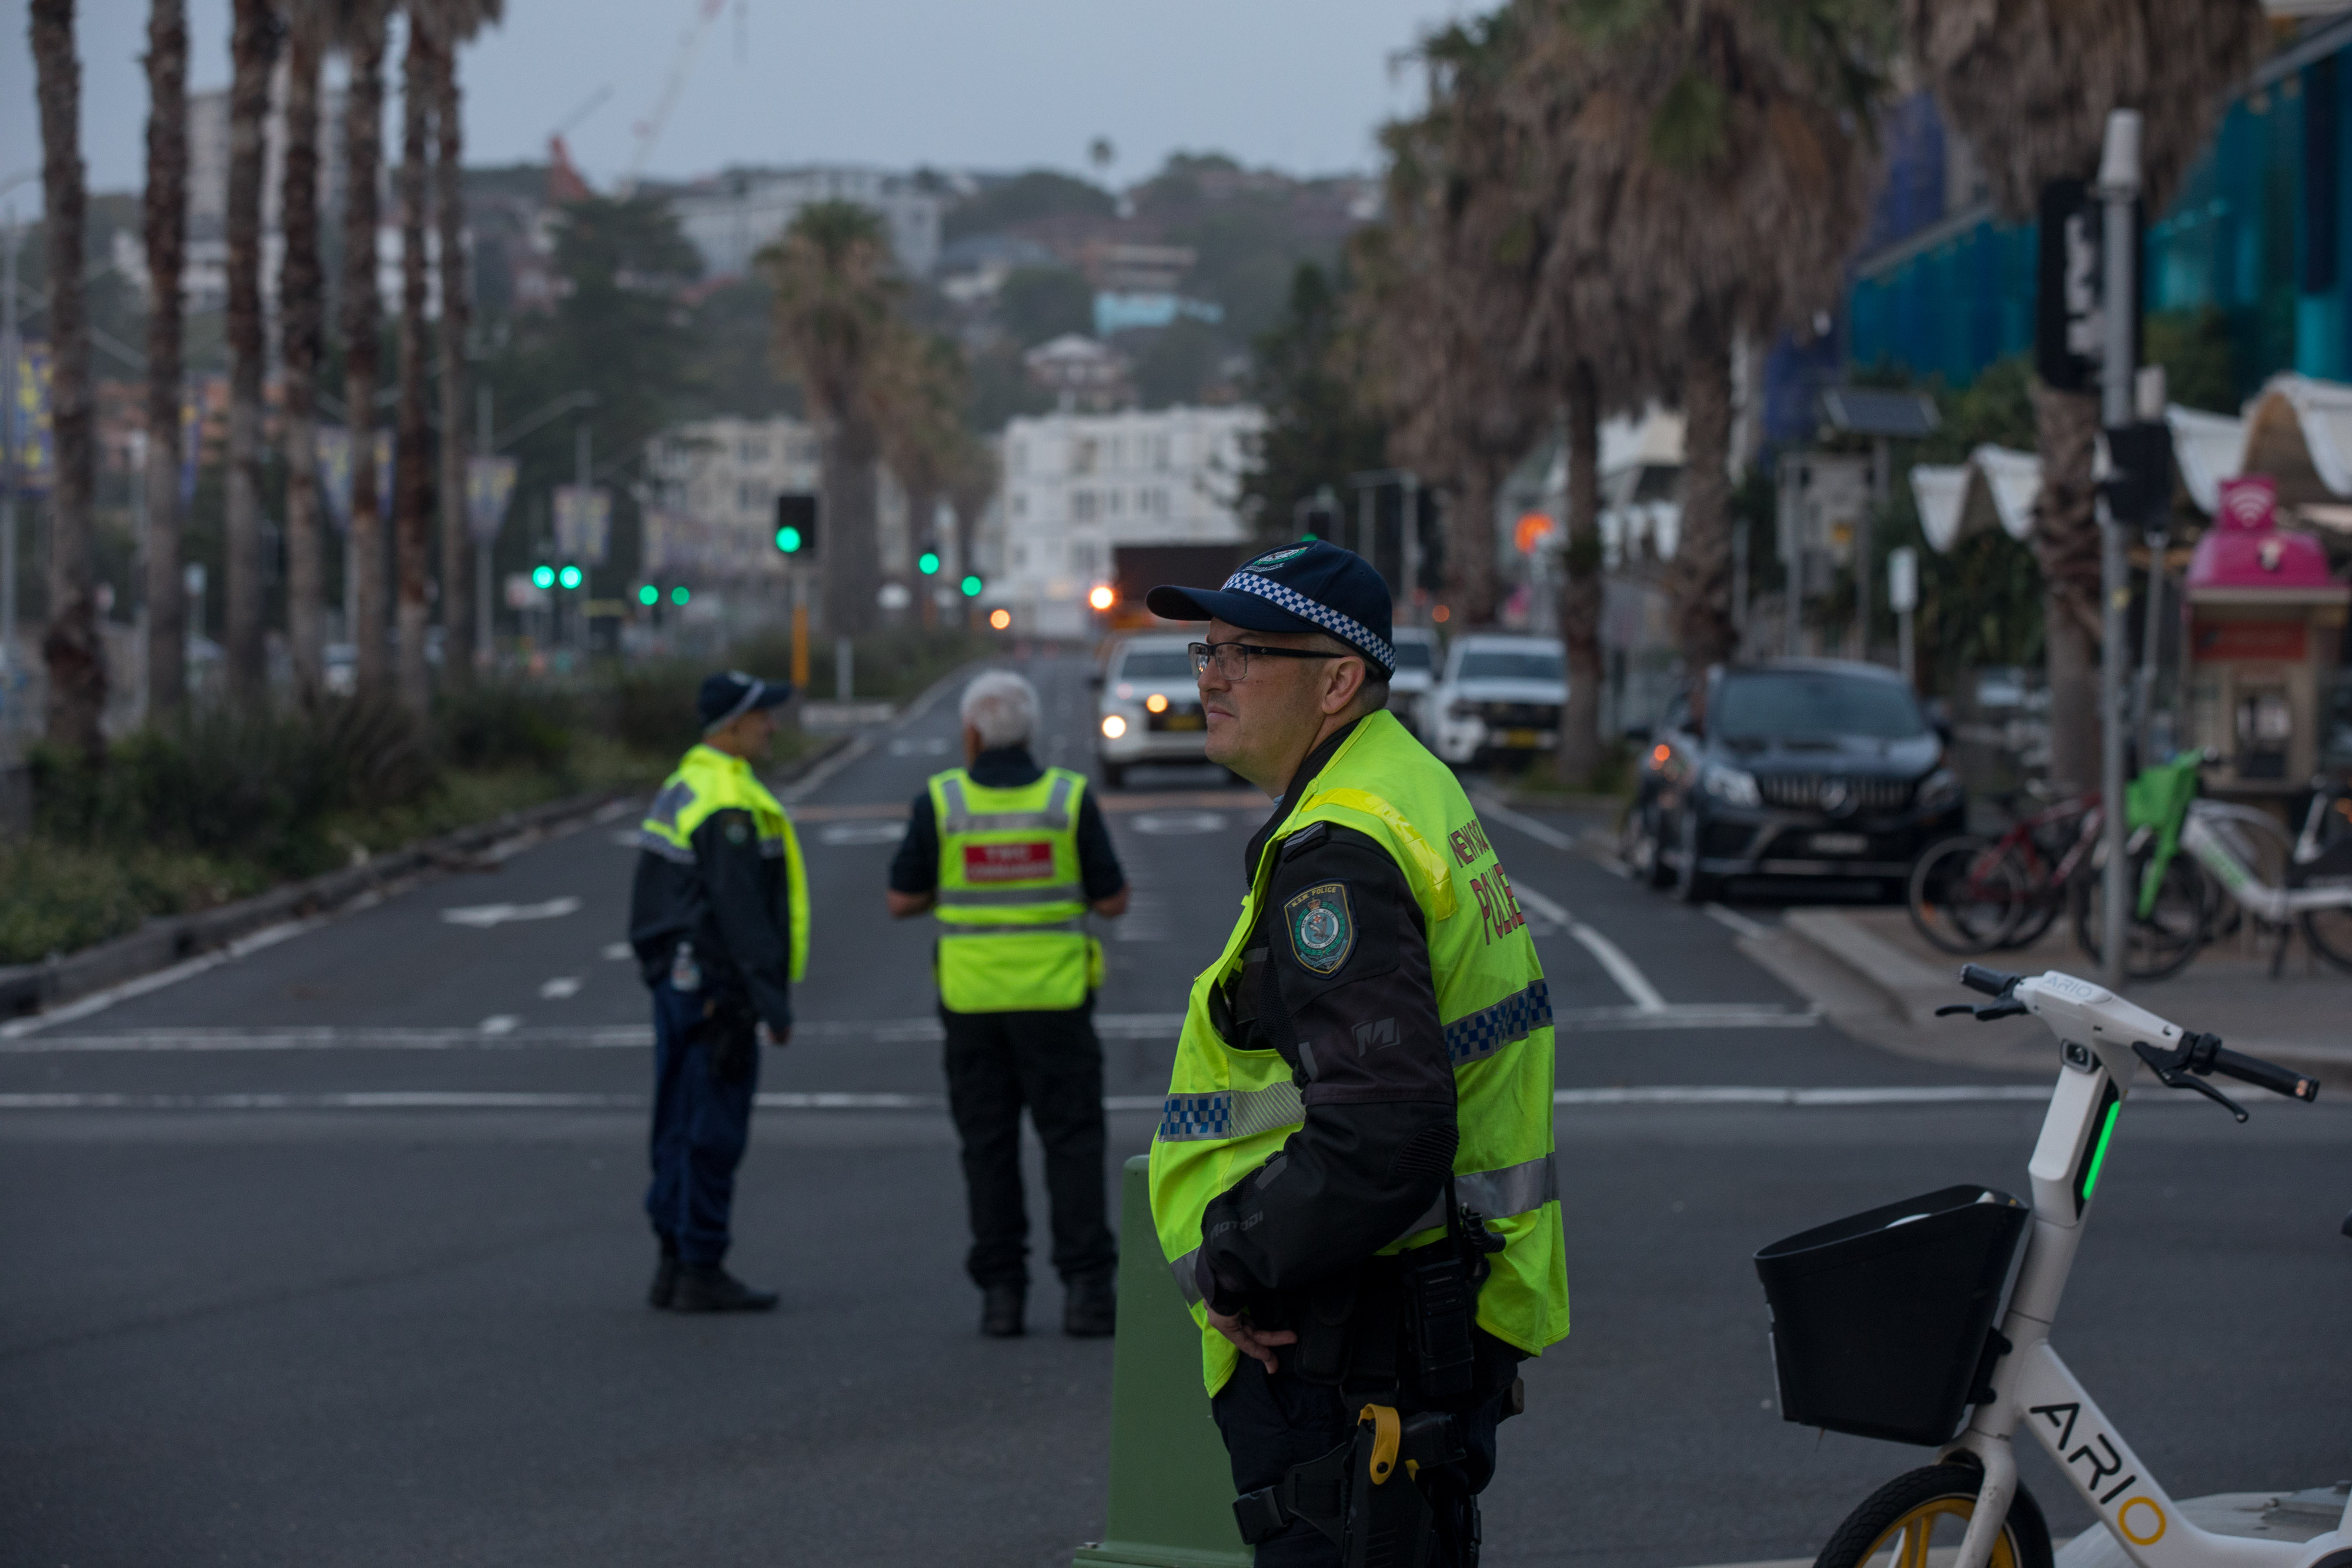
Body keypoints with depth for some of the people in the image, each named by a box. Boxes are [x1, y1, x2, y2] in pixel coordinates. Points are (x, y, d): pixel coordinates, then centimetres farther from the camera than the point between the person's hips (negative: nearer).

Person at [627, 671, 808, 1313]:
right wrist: (774, 1003, -19)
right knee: (714, 1132, -5)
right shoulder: (728, 805, -18)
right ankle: (702, 1274, -2)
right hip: (719, 988, -10)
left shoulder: (685, 787, 14)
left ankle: (674, 1266, 16)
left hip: (678, 979, 10)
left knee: (683, 1129, 12)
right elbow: (743, 914, -21)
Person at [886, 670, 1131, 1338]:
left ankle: (1001, 1293, 5)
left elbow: (902, 900, -1)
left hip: (973, 998, 1)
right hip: (1053, 997, -1)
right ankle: (1086, 1289, -4)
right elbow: (1113, 900, -3)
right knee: (1073, 1143, 4)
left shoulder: (939, 802, -5)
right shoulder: (1070, 798, -6)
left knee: (989, 1147, 8)